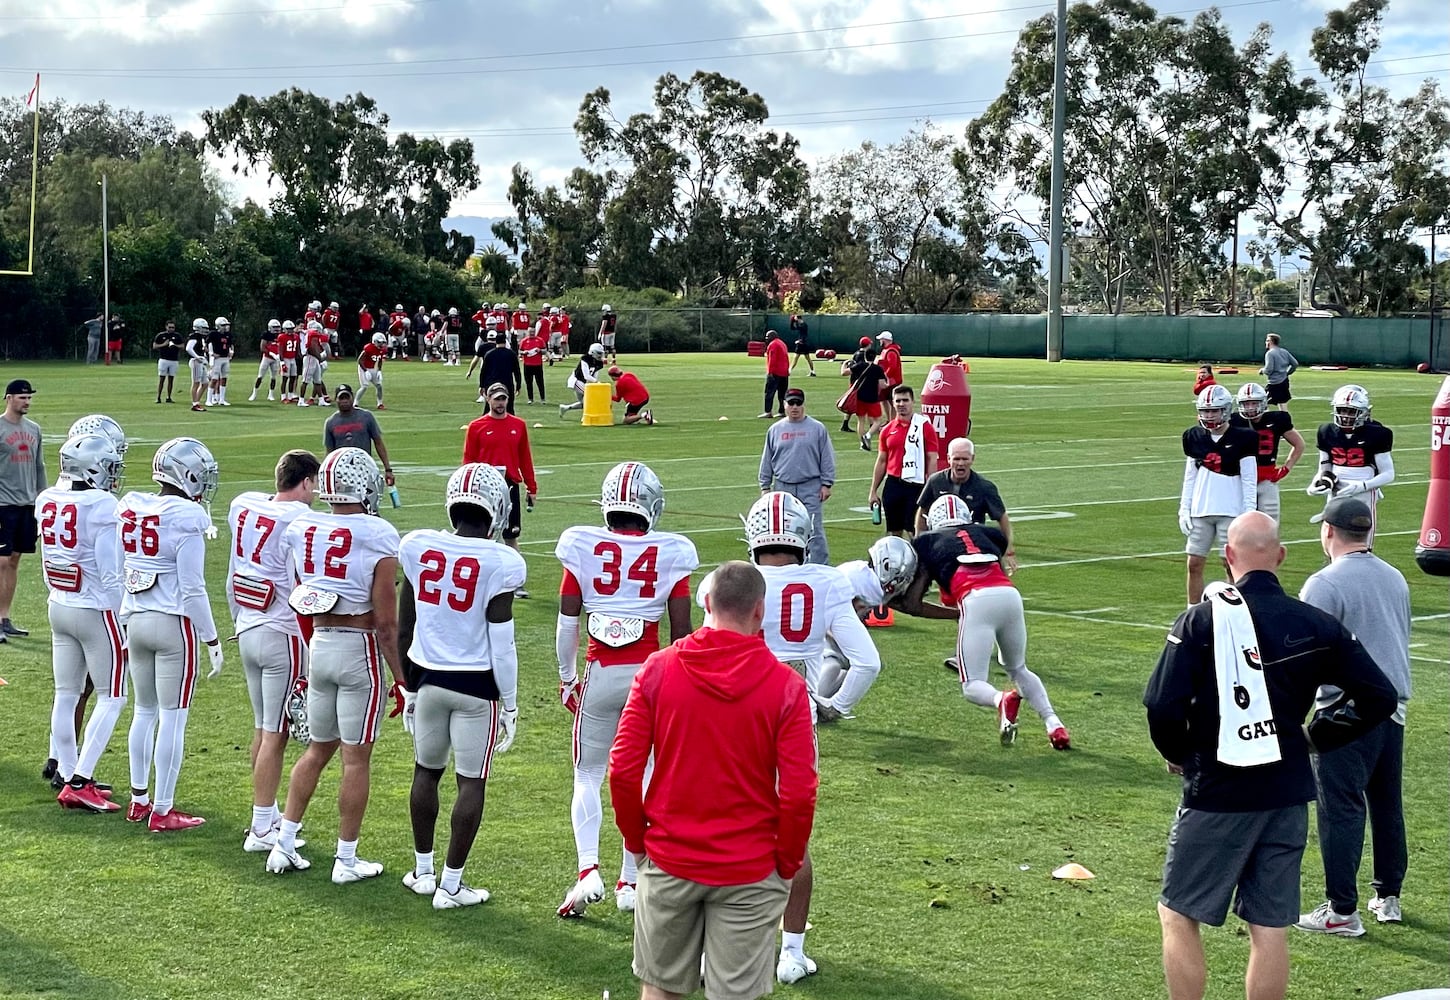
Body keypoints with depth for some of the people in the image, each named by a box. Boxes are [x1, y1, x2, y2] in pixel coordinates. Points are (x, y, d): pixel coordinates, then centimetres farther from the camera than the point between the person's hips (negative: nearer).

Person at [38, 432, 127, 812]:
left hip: (59, 607, 7)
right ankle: (78, 782, -2)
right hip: (96, 611, -7)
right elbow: (110, 571, -18)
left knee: (67, 694, 14)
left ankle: (66, 771, 20)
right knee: (112, 698, 3)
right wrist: (122, 617, -8)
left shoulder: (48, 501, 2)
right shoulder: (101, 506, -19)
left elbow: (49, 562, 10)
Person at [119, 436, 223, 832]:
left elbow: (118, 574, 10)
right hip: (173, 623, -6)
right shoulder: (187, 518, -16)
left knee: (144, 711, 19)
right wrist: (213, 641, -7)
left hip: (134, 620, 7)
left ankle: (139, 800, 28)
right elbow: (192, 589, -15)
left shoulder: (129, 509, 3)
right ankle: (163, 811, 7)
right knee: (173, 718, 2)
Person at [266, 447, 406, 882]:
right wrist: (401, 678, -6)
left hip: (319, 643, 5)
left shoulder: (301, 529, 1)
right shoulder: (378, 537, -14)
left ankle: (284, 846, 21)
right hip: (360, 649, -5)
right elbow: (385, 620, -14)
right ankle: (346, 860, 12)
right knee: (356, 757, 4)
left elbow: (297, 602, 8)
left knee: (319, 747, 20)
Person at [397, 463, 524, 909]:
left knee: (426, 770, 19)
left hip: (427, 678, 4)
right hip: (476, 686, -4)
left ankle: (423, 871, 29)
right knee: (471, 781, 6)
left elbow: (404, 629, 5)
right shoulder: (497, 563, -15)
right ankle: (451, 884, 11)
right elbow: (501, 644, -12)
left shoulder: (418, 549, -3)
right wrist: (509, 702, -1)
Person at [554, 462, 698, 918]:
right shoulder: (669, 554, -4)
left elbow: (567, 623, -1)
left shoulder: (582, 547, -3)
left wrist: (567, 677, 12)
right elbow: (682, 630, -2)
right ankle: (630, 882, 16)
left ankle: (588, 870, -5)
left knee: (588, 775, 12)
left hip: (600, 673, 0)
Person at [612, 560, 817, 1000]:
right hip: (748, 873, -2)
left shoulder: (657, 669, -6)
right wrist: (787, 864, 4)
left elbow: (624, 770, -5)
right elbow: (798, 794, -11)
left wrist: (637, 839, 10)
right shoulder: (786, 686, -10)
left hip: (668, 862, 2)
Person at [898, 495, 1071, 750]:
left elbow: (912, 605, 18)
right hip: (1010, 595, 4)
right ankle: (1053, 723, 9)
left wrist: (956, 614, 23)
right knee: (1018, 669, 27)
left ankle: (1002, 700, -25)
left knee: (972, 685, 8)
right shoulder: (986, 533, 32)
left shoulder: (926, 542, 23)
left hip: (975, 601, -4)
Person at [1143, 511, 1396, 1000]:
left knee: (1178, 915, 10)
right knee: (1270, 927, 10)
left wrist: (1180, 756, 3)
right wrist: (1316, 735, 12)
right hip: (1288, 794, 4)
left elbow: (1162, 706, -16)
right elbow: (1379, 697, 2)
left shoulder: (1202, 620, -11)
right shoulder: (1316, 625, 0)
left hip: (1216, 794, -4)